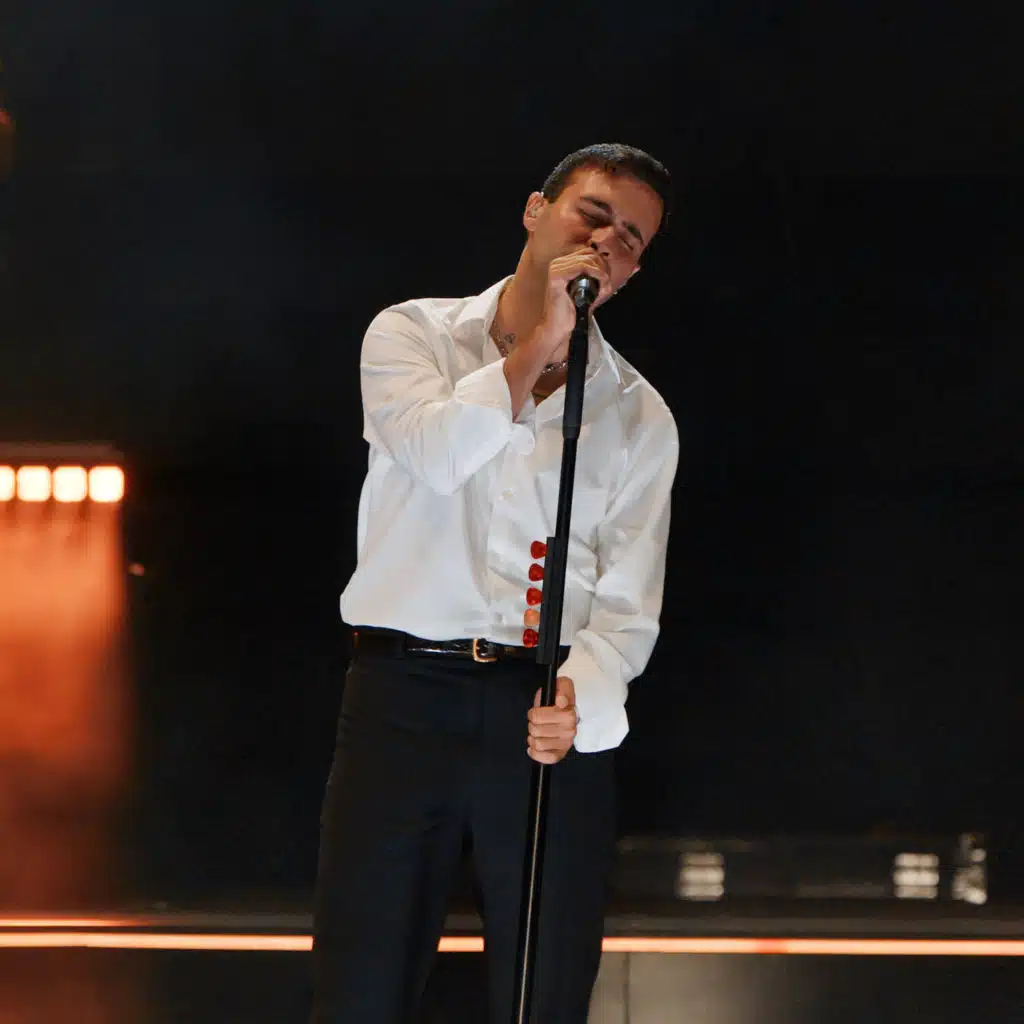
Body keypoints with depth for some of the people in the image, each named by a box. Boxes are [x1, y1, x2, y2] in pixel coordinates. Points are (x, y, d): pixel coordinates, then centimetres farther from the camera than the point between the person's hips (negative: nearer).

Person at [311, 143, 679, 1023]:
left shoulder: (639, 416, 11)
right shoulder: (413, 334, 9)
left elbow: (628, 610, 3)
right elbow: (434, 452, -13)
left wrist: (578, 698, -17)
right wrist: (538, 344, -15)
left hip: (554, 717, 2)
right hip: (404, 695, -1)